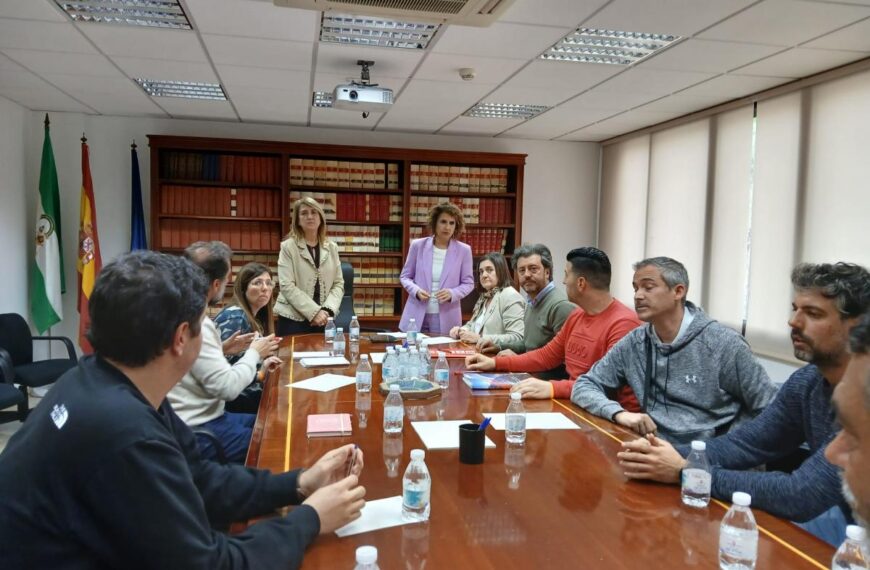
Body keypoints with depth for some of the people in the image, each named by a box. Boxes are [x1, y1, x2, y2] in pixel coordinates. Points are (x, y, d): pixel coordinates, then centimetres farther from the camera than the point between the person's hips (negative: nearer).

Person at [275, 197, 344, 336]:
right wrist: (314, 312, -18)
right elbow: (287, 286, -11)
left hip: (322, 320, 3)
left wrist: (328, 310, -10)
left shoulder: (331, 247, 9)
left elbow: (338, 284, 7)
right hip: (293, 319, -3)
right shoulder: (288, 247, -2)